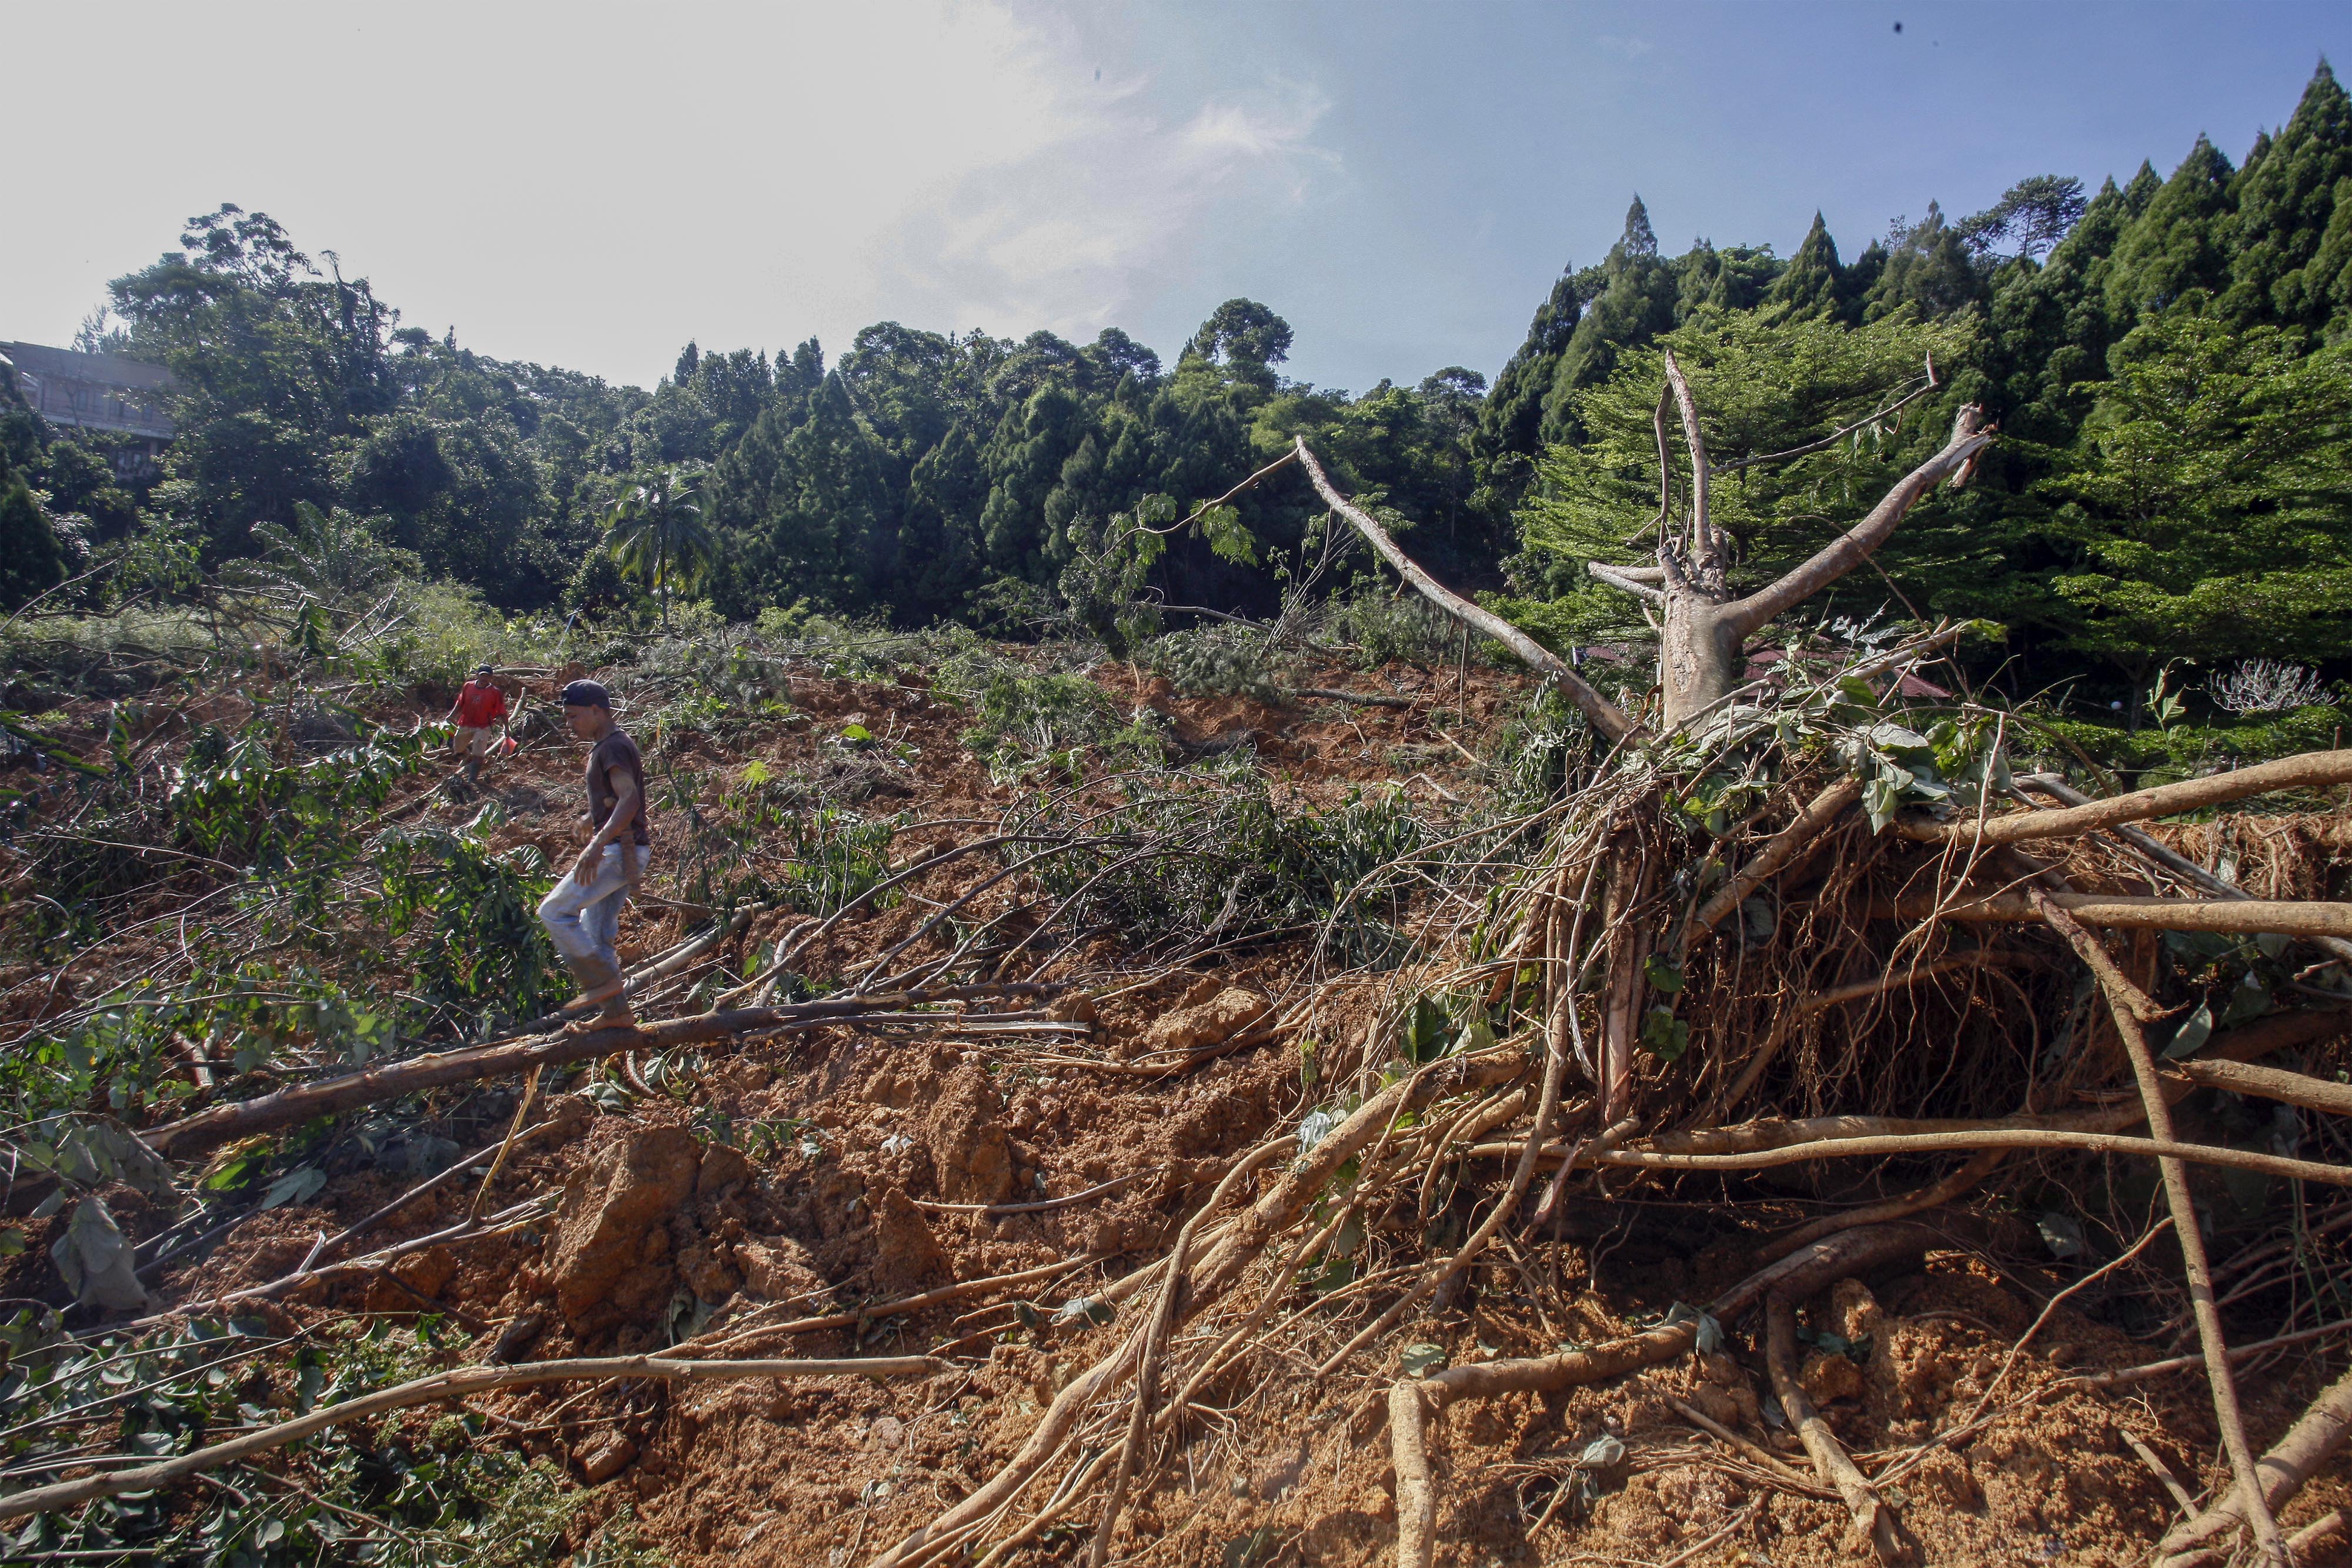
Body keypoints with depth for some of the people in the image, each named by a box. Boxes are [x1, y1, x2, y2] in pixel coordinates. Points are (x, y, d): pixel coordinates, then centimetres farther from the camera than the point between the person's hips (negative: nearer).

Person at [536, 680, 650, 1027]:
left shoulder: (614, 747, -13)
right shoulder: (606, 746, 19)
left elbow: (629, 800, -28)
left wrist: (598, 844, -37)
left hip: (620, 851, -10)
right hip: (616, 851, 10)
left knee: (554, 911, -8)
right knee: (596, 934, 11)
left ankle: (602, 981, -6)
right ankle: (615, 1010, 14)